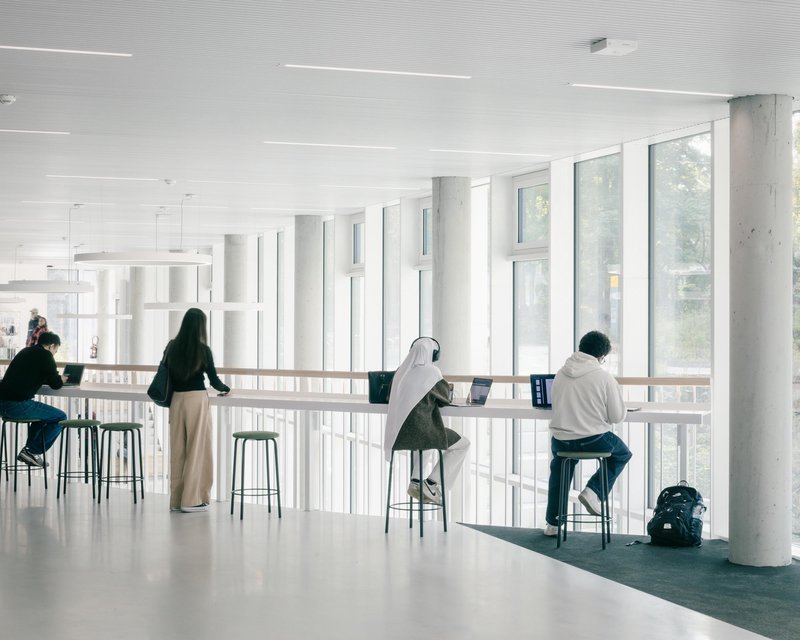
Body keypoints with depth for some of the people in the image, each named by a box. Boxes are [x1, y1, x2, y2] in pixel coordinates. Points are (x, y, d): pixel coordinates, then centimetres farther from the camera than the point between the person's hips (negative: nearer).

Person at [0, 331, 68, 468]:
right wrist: (61, 379, 20)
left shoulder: (26, 351, 21)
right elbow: (55, 384, -3)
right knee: (60, 417, 4)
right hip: (18, 405, -9)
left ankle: (30, 450, 25)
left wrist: (57, 378, 29)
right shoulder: (45, 355, -4)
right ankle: (32, 451, 2)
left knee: (43, 412, 32)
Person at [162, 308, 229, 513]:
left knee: (177, 449, 10)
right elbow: (214, 380, -3)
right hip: (196, 399, -5)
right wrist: (226, 388, 17)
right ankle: (192, 499, 3)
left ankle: (176, 499, 15)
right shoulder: (202, 350, -8)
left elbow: (166, 376, 10)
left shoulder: (172, 347, 5)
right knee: (197, 449, 2)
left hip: (176, 399, 5)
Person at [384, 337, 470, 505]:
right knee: (463, 444, 14)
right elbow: (445, 398, 4)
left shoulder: (401, 371, 9)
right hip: (421, 431, -7)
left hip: (399, 434, 7)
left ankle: (415, 482, 27)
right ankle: (431, 484, 6)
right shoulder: (431, 372, -8)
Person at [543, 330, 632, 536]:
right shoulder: (604, 377, -12)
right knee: (622, 454, 26)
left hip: (561, 441, 4)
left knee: (559, 465, 34)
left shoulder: (561, 374, 1)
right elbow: (617, 416, -7)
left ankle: (552, 523, 32)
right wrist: (618, 392, 12)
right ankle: (593, 491, 7)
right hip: (593, 440, -4)